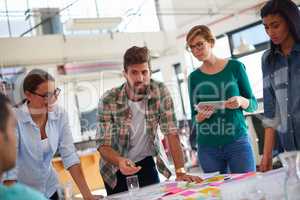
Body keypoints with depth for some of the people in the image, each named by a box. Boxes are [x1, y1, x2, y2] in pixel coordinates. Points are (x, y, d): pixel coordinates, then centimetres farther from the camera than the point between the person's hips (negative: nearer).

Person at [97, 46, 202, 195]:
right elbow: (104, 144, -19)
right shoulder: (108, 100, -20)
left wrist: (180, 171, -27)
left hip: (146, 164, 1)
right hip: (117, 168, -1)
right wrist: (120, 161, -40)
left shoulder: (160, 92, -17)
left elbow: (171, 133, -18)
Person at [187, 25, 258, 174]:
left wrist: (241, 101, -14)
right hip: (207, 146, 2)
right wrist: (200, 116, -9)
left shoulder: (235, 67, 2)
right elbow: (194, 117, 13)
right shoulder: (194, 77, 7)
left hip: (237, 141, -2)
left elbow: (253, 105, 7)